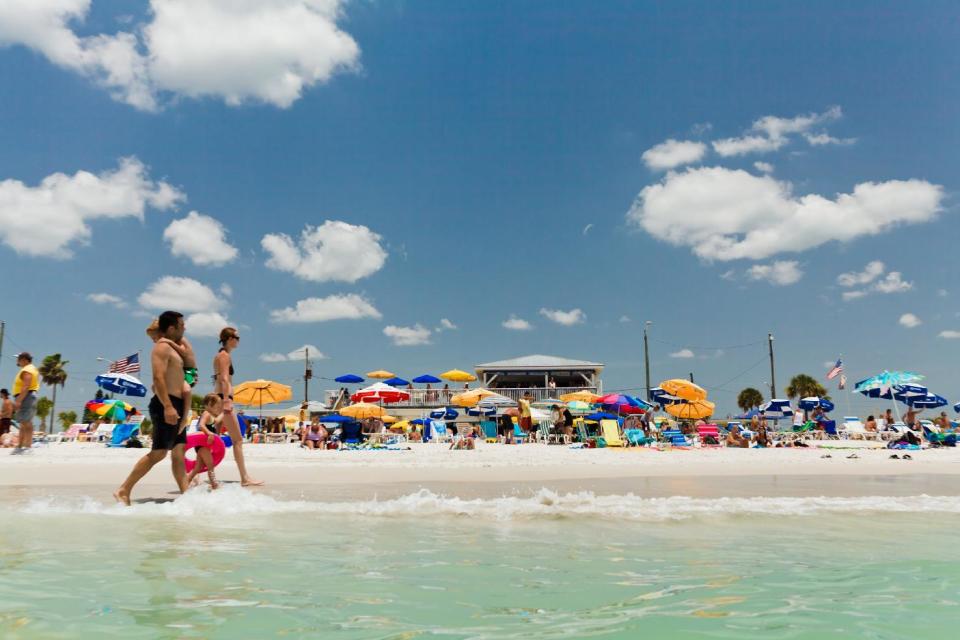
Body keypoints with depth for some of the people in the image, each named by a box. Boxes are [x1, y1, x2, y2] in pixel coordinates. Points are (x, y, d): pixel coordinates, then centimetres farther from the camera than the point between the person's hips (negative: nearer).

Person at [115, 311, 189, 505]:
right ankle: (124, 491, -5)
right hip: (167, 405, -10)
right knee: (158, 452, -10)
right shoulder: (162, 347, -10)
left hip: (174, 405, 10)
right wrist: (168, 406, -29)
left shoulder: (170, 348, 21)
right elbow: (158, 378, -21)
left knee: (178, 452, 8)